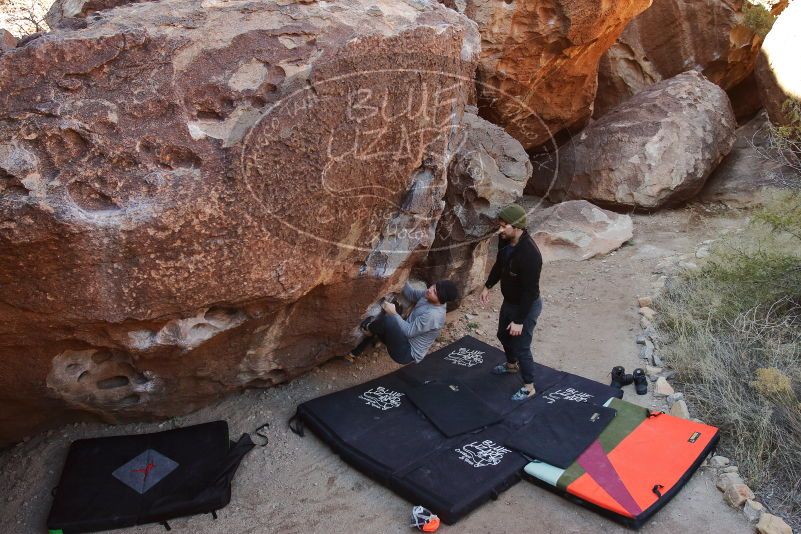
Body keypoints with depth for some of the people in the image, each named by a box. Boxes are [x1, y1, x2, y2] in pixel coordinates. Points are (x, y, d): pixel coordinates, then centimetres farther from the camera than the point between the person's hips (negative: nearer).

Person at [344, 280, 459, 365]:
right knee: (372, 321, 11)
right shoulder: (428, 297, -5)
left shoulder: (433, 315, -30)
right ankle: (354, 354, 16)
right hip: (405, 339, 10)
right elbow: (412, 294, 8)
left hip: (407, 354, -10)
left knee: (389, 319, -31)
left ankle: (369, 329, 2)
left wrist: (394, 313, -23)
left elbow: (409, 331, -25)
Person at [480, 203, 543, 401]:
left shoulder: (530, 254, -36)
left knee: (521, 346, 4)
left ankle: (529, 387, 26)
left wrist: (519, 320, -25)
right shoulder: (504, 240, -11)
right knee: (503, 335, 27)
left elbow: (530, 291, -30)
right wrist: (488, 286, 10)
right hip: (509, 301, 9)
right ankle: (512, 364, 56)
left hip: (527, 306, -9)